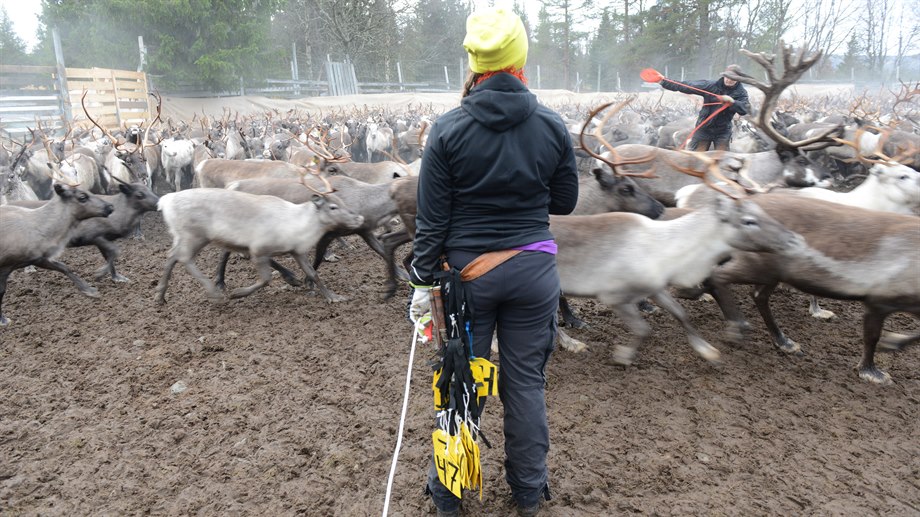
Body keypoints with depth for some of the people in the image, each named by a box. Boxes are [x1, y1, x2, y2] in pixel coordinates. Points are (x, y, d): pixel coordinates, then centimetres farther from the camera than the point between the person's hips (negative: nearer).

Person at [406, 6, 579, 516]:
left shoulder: (448, 129, -10)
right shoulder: (552, 125, -5)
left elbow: (431, 219, -8)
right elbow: (564, 202, 6)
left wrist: (422, 281, 0)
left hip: (467, 270, -1)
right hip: (533, 269, 2)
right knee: (525, 381, 15)